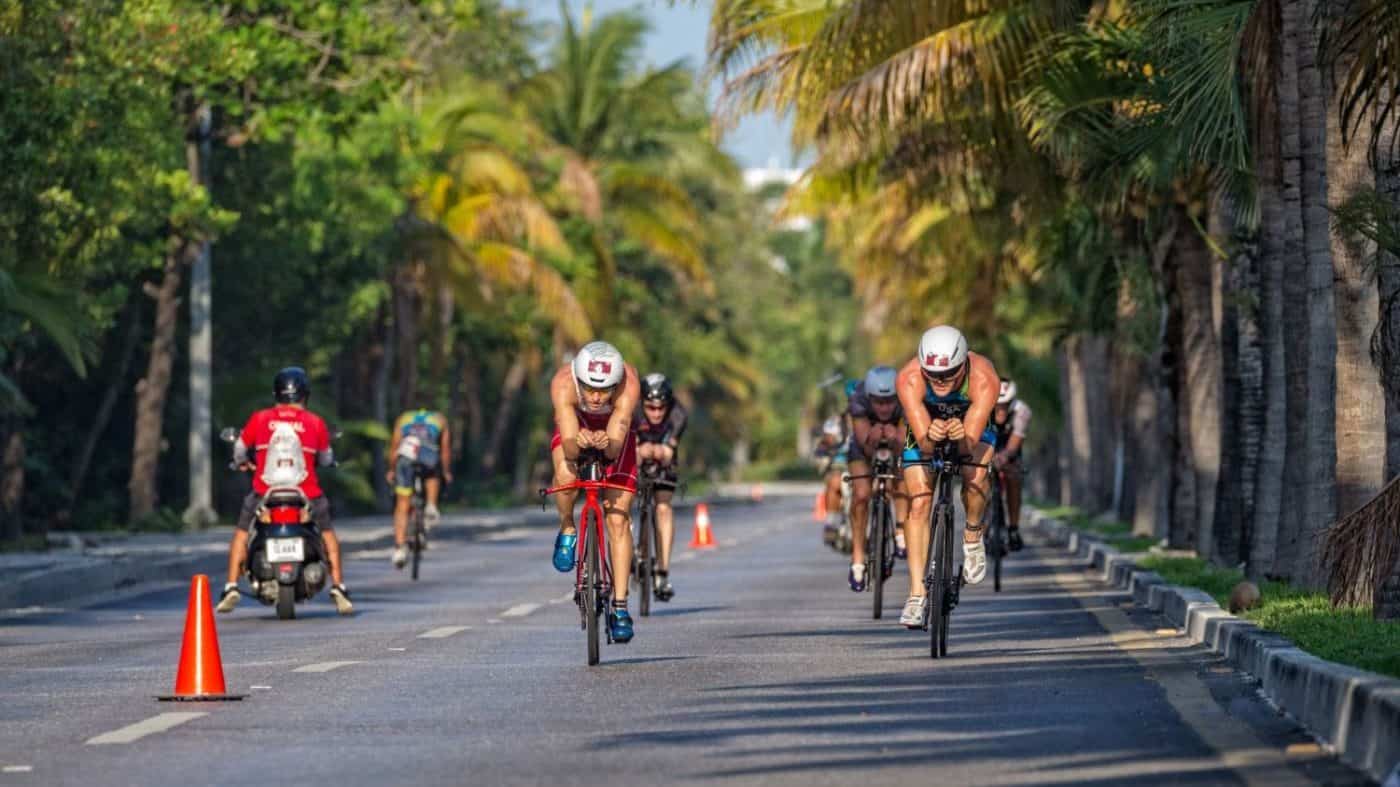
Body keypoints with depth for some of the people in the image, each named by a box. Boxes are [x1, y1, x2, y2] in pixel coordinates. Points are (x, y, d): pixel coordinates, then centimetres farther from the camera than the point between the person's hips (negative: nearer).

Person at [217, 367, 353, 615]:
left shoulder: (260, 419, 0)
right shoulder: (315, 423, 0)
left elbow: (240, 448, 13)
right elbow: (326, 459, 12)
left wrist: (243, 463, 36)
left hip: (265, 491, 0)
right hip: (306, 491, 0)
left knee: (242, 532, 19)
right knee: (328, 532, 21)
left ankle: (231, 588, 10)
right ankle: (338, 588, 13)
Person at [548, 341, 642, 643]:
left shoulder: (628, 383, -39)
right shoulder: (563, 383, -38)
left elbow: (615, 448, -42)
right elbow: (569, 446, -44)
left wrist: (606, 443, -65)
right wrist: (578, 443, -66)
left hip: (613, 434, 0)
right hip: (575, 429, 0)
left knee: (618, 518, -10)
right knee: (566, 475, -33)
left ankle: (620, 607, -4)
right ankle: (567, 530, -2)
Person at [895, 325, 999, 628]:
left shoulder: (984, 378, -39)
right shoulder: (909, 379, -37)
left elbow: (970, 443, -40)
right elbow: (923, 445, -39)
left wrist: (962, 437, -62)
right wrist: (930, 437, -61)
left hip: (972, 426, 0)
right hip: (926, 431, 1)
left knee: (975, 475, -29)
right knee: (919, 503, -13)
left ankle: (973, 536, 0)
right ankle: (916, 593, -9)